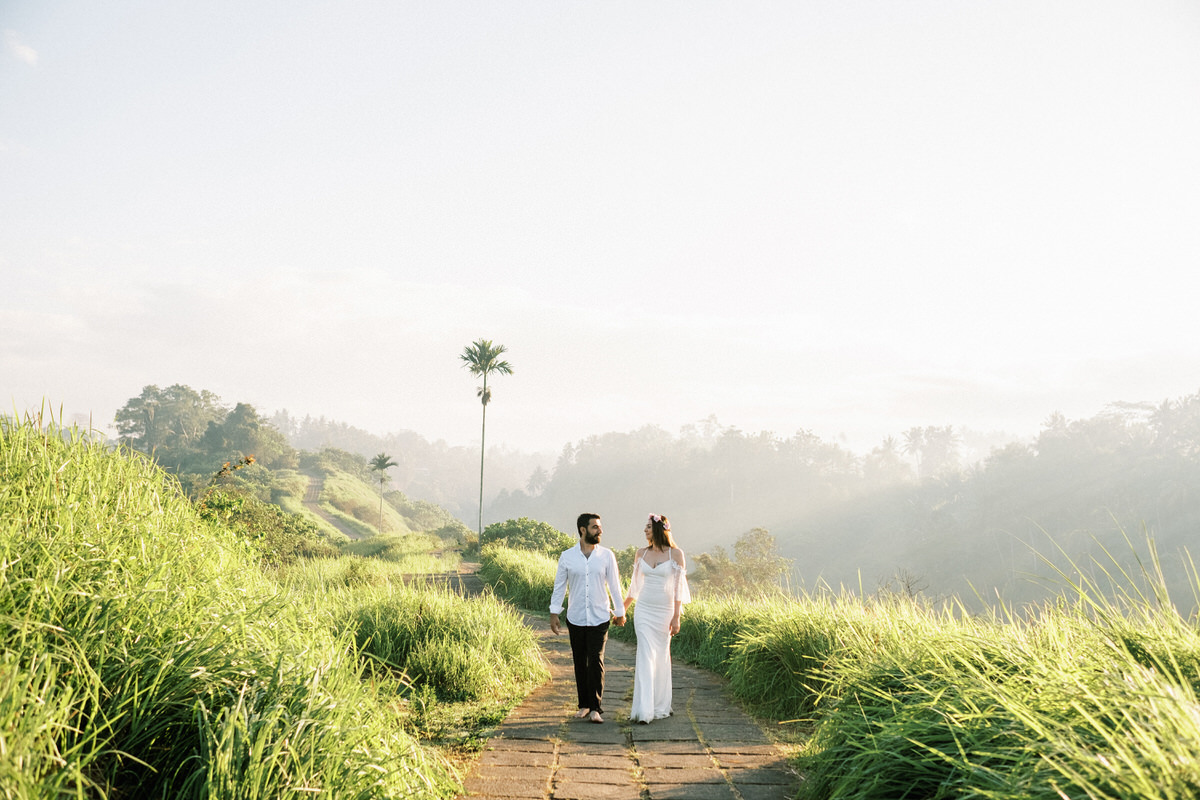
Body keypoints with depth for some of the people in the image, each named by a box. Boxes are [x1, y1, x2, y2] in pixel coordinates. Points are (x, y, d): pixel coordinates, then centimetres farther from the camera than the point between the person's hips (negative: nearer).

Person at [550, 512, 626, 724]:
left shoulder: (607, 555, 1)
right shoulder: (567, 557, 0)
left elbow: (614, 585, 7)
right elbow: (559, 586, 6)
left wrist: (621, 612, 10)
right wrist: (554, 613, 3)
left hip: (599, 619, -1)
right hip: (576, 619, 1)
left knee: (596, 661, -9)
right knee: (580, 662, 8)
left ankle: (595, 708, -4)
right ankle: (584, 704, 19)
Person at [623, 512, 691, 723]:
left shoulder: (675, 554, -4)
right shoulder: (641, 553, 7)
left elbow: (679, 588, -5)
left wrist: (676, 618, -9)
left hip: (665, 611, -2)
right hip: (644, 611, 2)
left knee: (661, 656, 5)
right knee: (646, 656, -7)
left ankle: (660, 706, 18)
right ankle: (644, 710, -9)